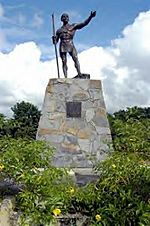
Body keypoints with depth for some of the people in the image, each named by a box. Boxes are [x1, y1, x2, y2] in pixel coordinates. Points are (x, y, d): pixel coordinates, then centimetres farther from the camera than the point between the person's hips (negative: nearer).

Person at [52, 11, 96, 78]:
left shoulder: (73, 26, 13)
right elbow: (55, 42, 17)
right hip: (62, 46, 2)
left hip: (71, 45, -1)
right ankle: (65, 77, -9)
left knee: (75, 58, -22)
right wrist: (54, 39, -7)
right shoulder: (59, 30, 16)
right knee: (64, 62, -6)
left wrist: (90, 17, -10)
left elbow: (84, 23, 4)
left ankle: (79, 74, -33)